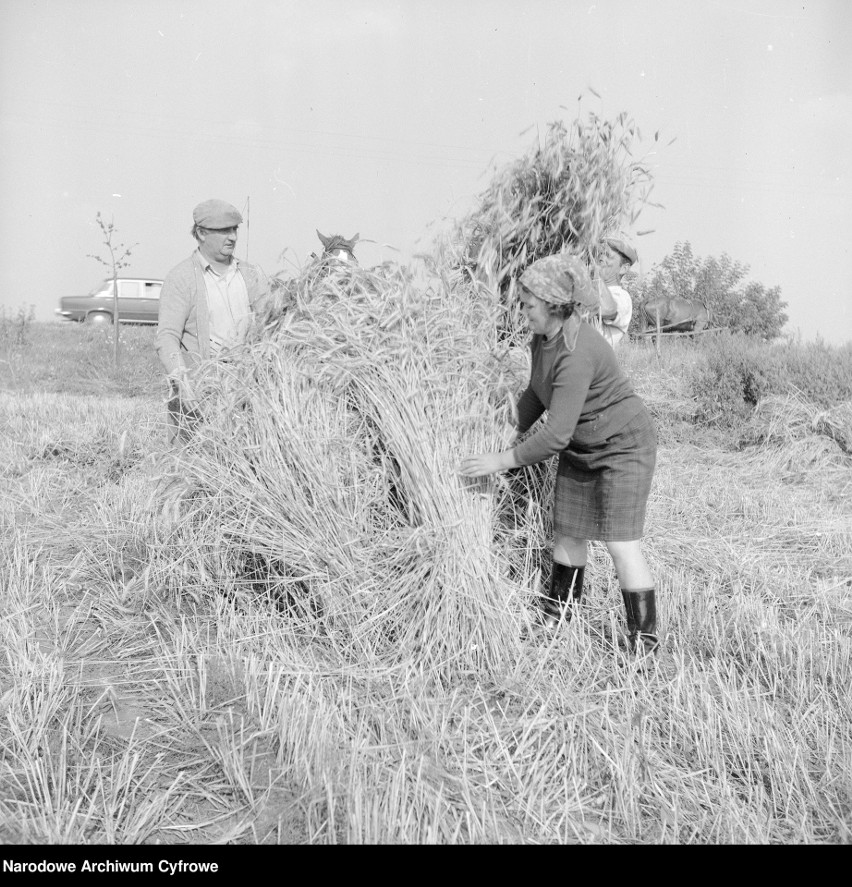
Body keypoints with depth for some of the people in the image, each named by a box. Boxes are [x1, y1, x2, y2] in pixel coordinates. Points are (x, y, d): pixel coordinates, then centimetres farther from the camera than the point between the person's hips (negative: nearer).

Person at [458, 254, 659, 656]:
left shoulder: (576, 355, -33)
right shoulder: (542, 339, -4)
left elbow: (555, 435, -33)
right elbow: (537, 392, 13)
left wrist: (501, 461, -26)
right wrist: (511, 434, 6)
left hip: (623, 445, -9)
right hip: (580, 446, 9)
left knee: (621, 543, -10)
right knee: (567, 529, 15)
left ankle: (644, 642, 2)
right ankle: (559, 609, 34)